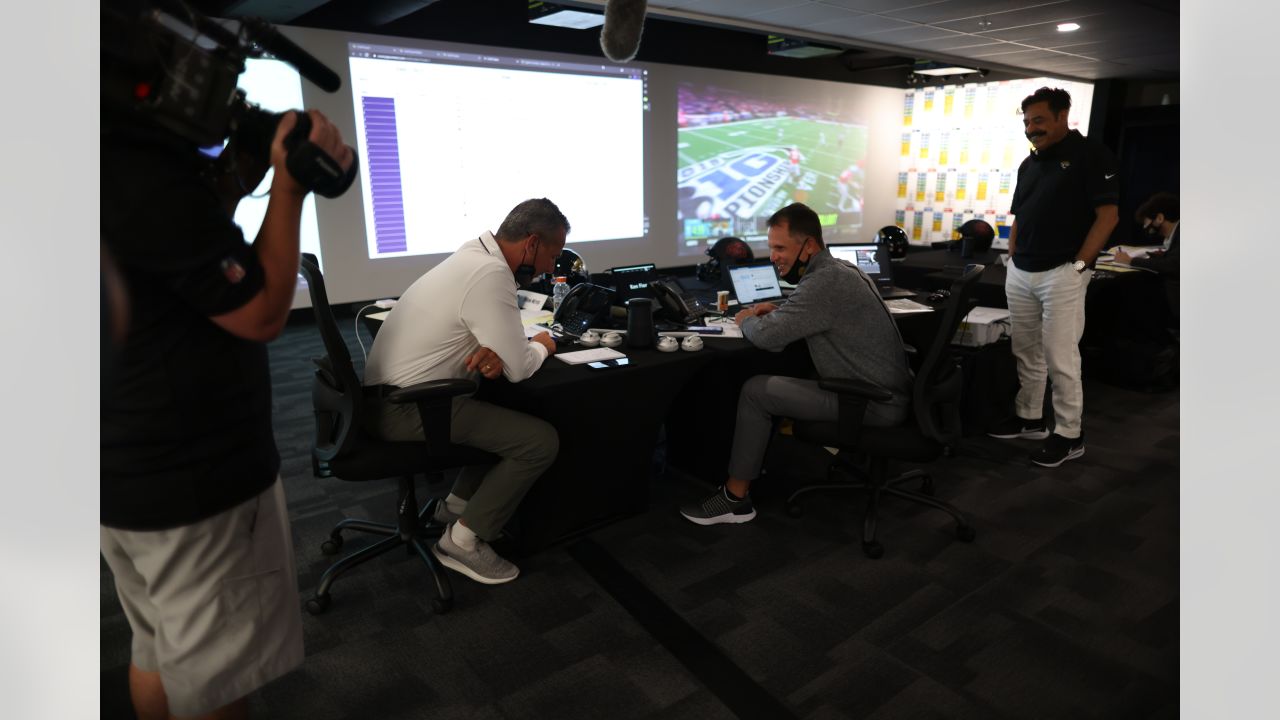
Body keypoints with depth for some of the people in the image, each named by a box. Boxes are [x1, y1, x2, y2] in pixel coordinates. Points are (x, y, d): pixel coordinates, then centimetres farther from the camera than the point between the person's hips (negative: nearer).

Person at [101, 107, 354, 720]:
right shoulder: (149, 180, -25)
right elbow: (263, 314, -16)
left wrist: (241, 169, 2)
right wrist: (288, 184, -11)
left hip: (125, 470, 9)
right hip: (193, 480, -9)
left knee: (158, 650, 26)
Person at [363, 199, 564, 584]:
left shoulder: (477, 256, 8)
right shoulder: (490, 274, -22)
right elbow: (519, 369, -19)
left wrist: (493, 353, -8)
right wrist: (542, 346, 2)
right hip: (405, 409, -10)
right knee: (541, 440, -11)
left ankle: (458, 503, 23)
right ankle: (463, 540, 2)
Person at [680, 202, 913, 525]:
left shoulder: (825, 281, -22)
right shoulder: (839, 269, 8)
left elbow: (767, 336, -24)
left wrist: (747, 320, -2)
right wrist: (779, 312, 8)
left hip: (874, 404, -10)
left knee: (756, 390, -10)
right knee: (777, 378, 19)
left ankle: (735, 497, -1)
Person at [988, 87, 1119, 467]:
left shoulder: (1091, 155, -5)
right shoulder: (1028, 164, 15)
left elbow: (1107, 215, -10)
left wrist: (1078, 265, -15)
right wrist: (1012, 260, 11)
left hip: (1061, 274, -7)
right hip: (1019, 274, 7)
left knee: (1060, 357, -5)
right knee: (1026, 352, 13)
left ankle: (1069, 435, 5)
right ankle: (1029, 418, 26)